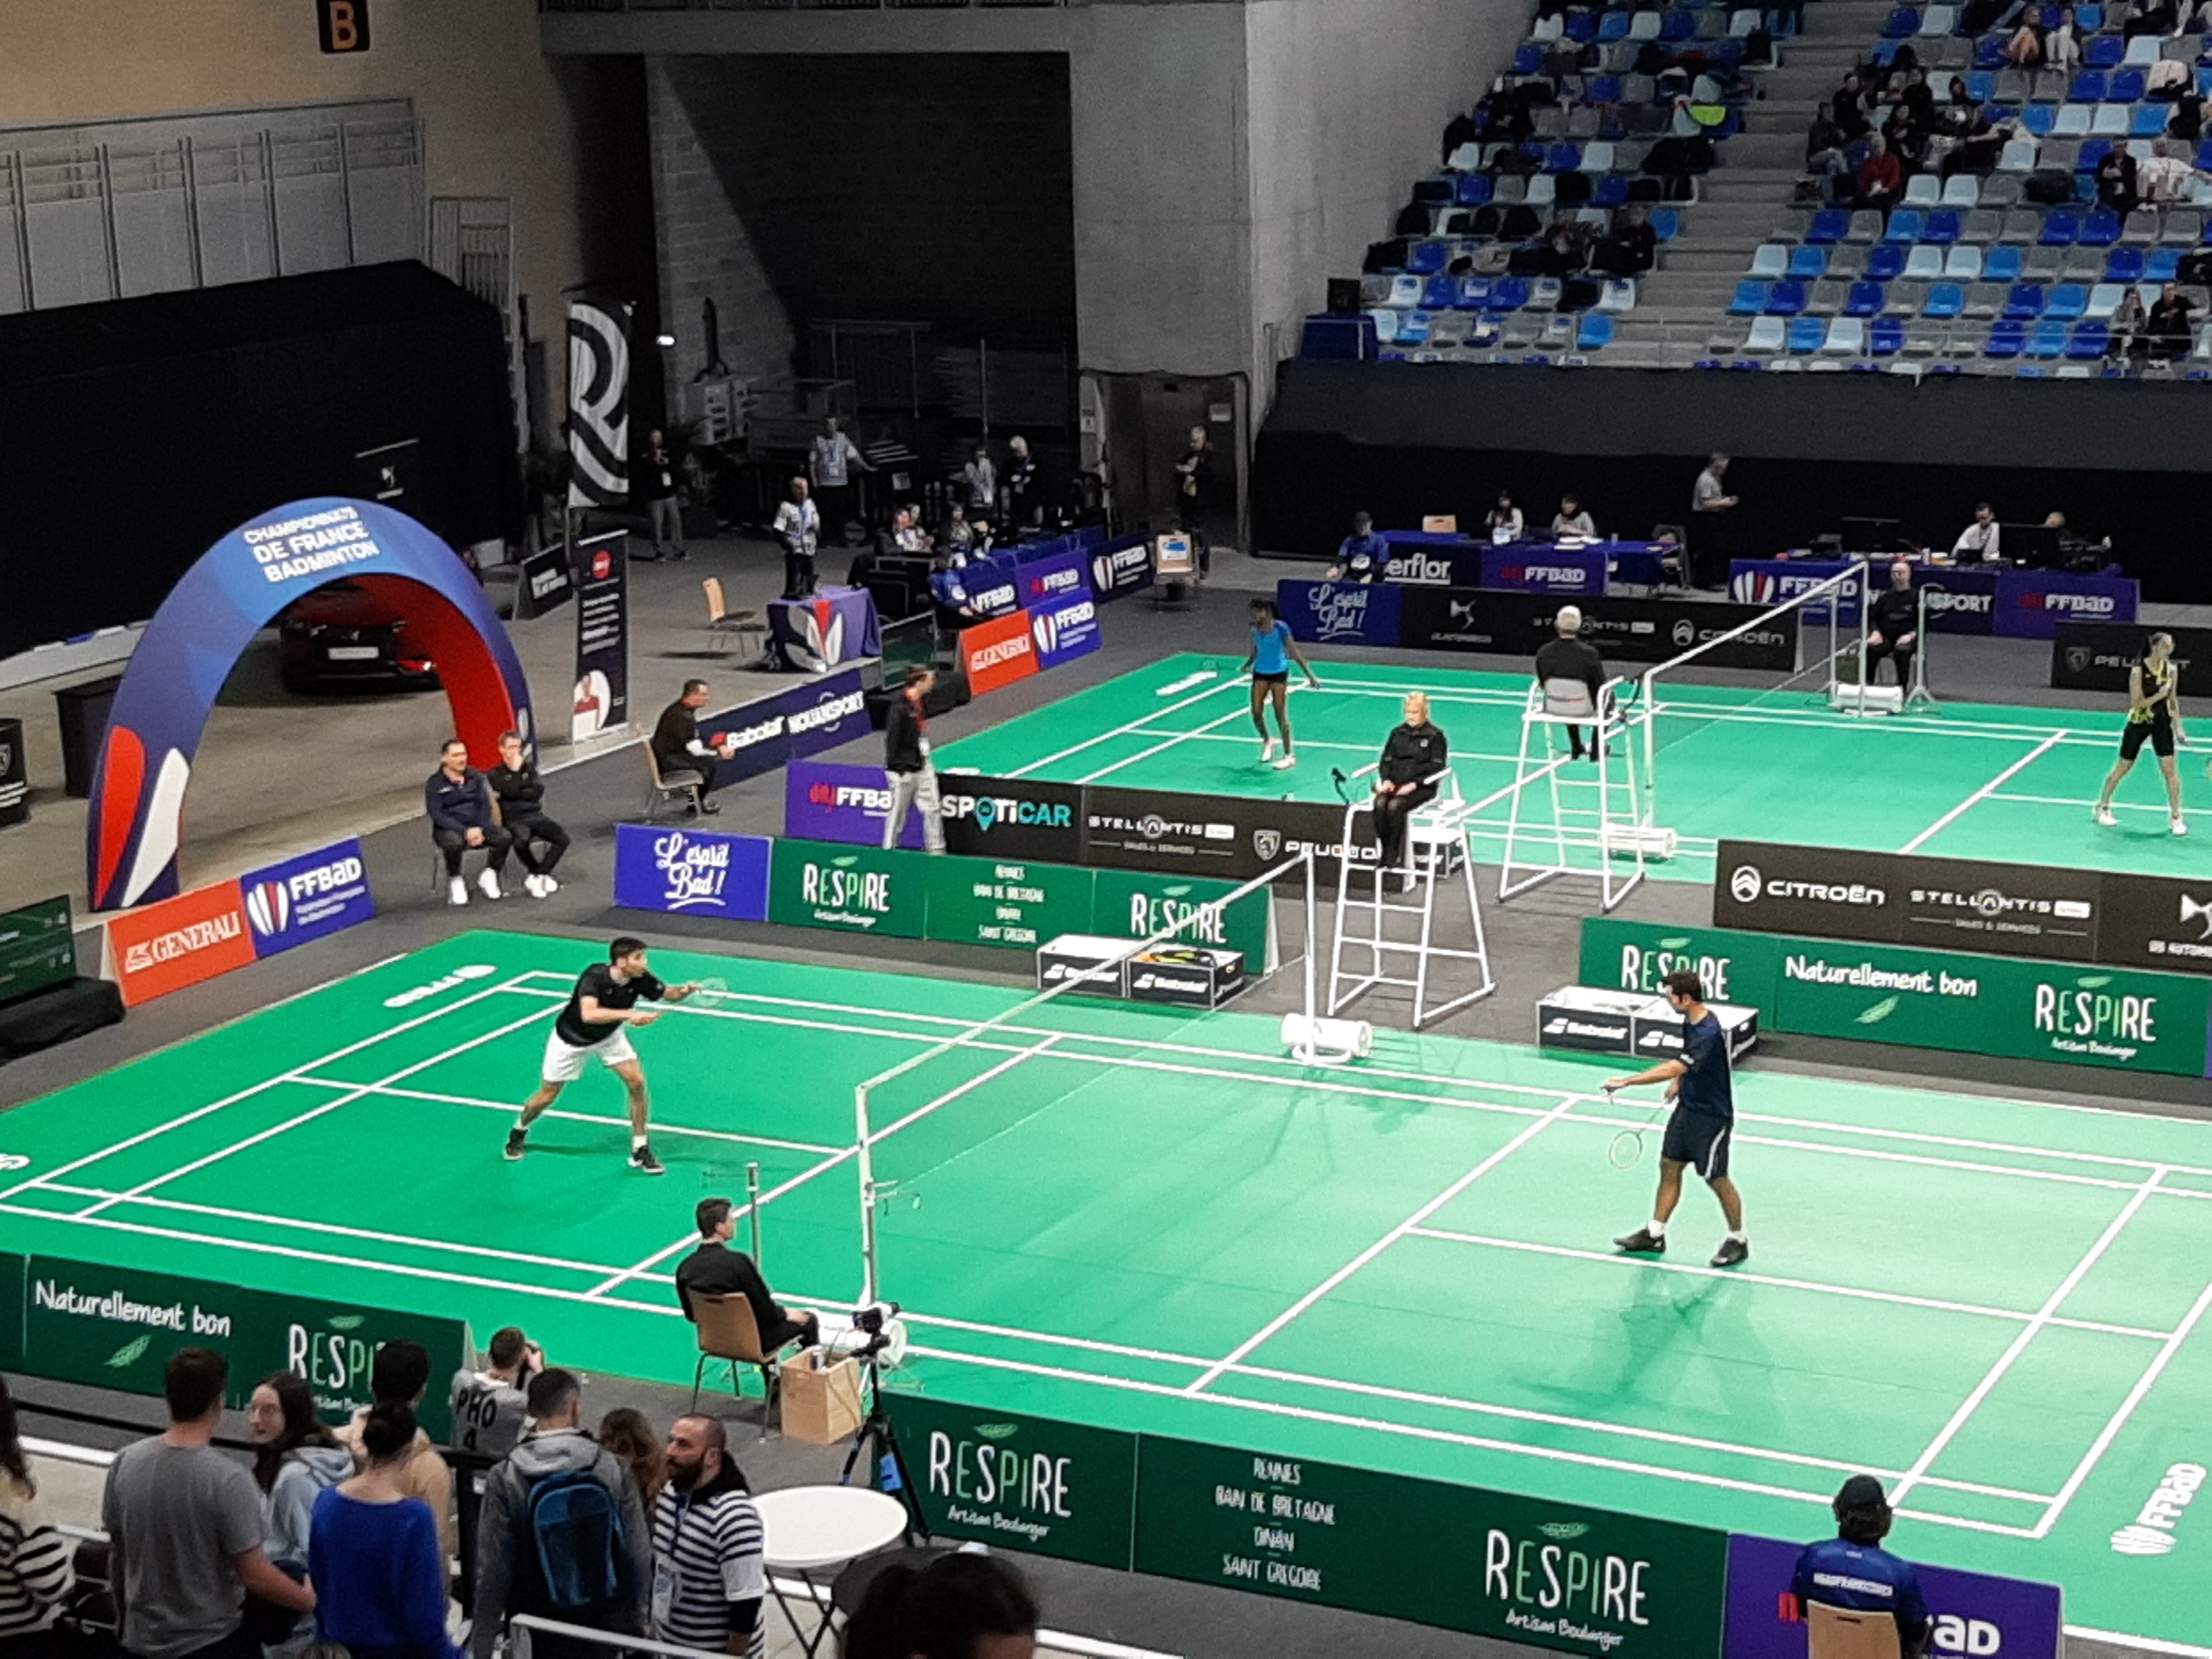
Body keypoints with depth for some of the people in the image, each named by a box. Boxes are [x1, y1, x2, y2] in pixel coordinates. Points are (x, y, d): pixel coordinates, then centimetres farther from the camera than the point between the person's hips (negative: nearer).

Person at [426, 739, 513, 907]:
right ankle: (455, 881, -11)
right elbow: (437, 816, -11)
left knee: (505, 837, -22)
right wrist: (465, 832, -22)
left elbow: (485, 805, 7)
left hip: (476, 827, 4)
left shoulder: (475, 776, 11)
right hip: (448, 830, -4)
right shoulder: (434, 783, -3)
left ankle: (488, 875, 3)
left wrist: (480, 830, -13)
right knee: (454, 843, -40)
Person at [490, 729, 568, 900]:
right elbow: (510, 791, -11)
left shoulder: (529, 768, 18)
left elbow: (538, 791, 3)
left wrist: (517, 794, -5)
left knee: (563, 838, -22)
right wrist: (515, 770, -4)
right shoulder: (496, 774, 7)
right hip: (514, 820, -4)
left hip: (535, 815, 4)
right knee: (521, 840, -39)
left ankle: (535, 875, -14)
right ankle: (542, 874, -13)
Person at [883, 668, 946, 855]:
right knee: (898, 813, 2)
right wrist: (897, 770, -17)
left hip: (923, 767, 8)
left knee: (933, 809, 7)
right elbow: (892, 739, -18)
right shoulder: (899, 707, -19)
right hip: (904, 771, -8)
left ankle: (937, 850, 15)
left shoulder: (922, 701, 8)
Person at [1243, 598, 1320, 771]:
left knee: (1281, 716, -4)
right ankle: (1267, 741, 29)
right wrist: (1248, 664, 2)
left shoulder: (1281, 628, -14)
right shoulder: (1255, 629, 0)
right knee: (1256, 713, -1)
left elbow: (1295, 653, -10)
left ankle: (1289, 756, 5)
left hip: (1279, 674, -5)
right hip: (1260, 673, 5)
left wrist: (1311, 675, -10)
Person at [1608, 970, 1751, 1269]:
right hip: (1687, 1108, 9)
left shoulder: (1709, 1033, -31)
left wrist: (1627, 1082, -41)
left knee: (1717, 1179, 4)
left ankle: (1738, 1241, 21)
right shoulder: (1690, 1022, 0)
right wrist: (1679, 1082, 10)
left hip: (1712, 1117, -9)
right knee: (1669, 1168, 12)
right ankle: (1655, 1234, 22)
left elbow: (1673, 1068, -40)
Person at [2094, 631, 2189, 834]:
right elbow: (2136, 704, -18)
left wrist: (2178, 726, 2)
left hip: (2162, 722, 3)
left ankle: (2176, 818, 1)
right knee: (2122, 768, 7)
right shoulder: (2138, 672, -17)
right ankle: (2103, 807, 27)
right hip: (2138, 723, -3)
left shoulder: (2171, 670, -3)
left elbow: (2173, 701, 8)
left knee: (2169, 768, -6)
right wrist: (2158, 696, -29)